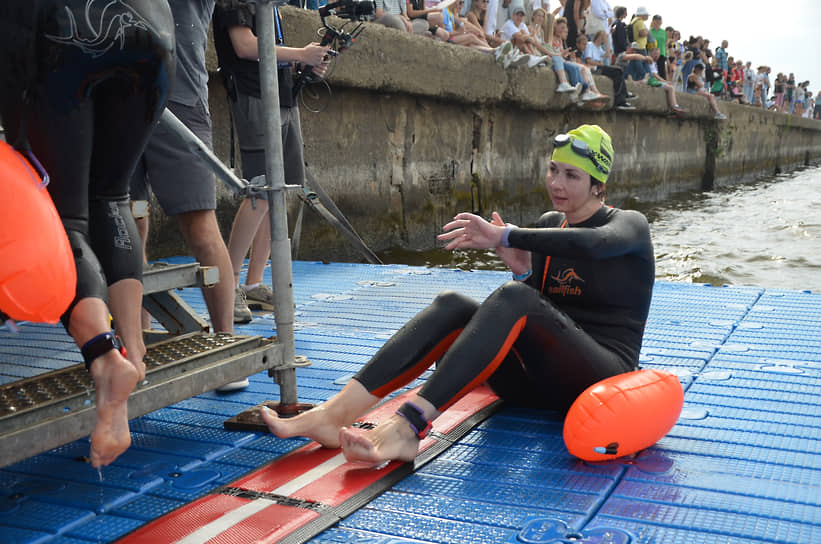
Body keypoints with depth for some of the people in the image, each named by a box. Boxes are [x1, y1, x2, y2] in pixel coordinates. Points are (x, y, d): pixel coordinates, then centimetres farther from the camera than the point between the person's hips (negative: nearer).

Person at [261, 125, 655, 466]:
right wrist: (521, 270, -7)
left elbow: (594, 243, -27)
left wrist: (507, 236, -30)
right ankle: (333, 414, -35)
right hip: (538, 384, 5)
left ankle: (408, 427, -48)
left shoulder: (630, 224, 0)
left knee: (512, 298, -33)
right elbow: (536, 314, 13)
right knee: (453, 305, -20)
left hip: (604, 377, -5)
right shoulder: (548, 224, 16)